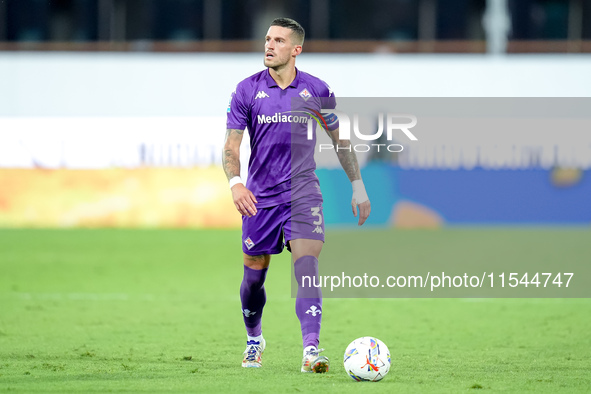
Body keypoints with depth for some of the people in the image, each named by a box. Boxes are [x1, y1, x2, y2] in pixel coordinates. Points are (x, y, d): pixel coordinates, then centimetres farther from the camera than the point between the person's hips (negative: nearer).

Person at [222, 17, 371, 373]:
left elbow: (340, 140, 13)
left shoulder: (316, 90, 1)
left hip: (303, 194, -1)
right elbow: (231, 146, -2)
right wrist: (236, 183, -20)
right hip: (260, 197, 1)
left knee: (307, 268, -18)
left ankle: (311, 350, -25)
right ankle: (254, 340, 36)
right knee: (254, 277, 9)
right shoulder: (247, 90, -1)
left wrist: (358, 187, 11)